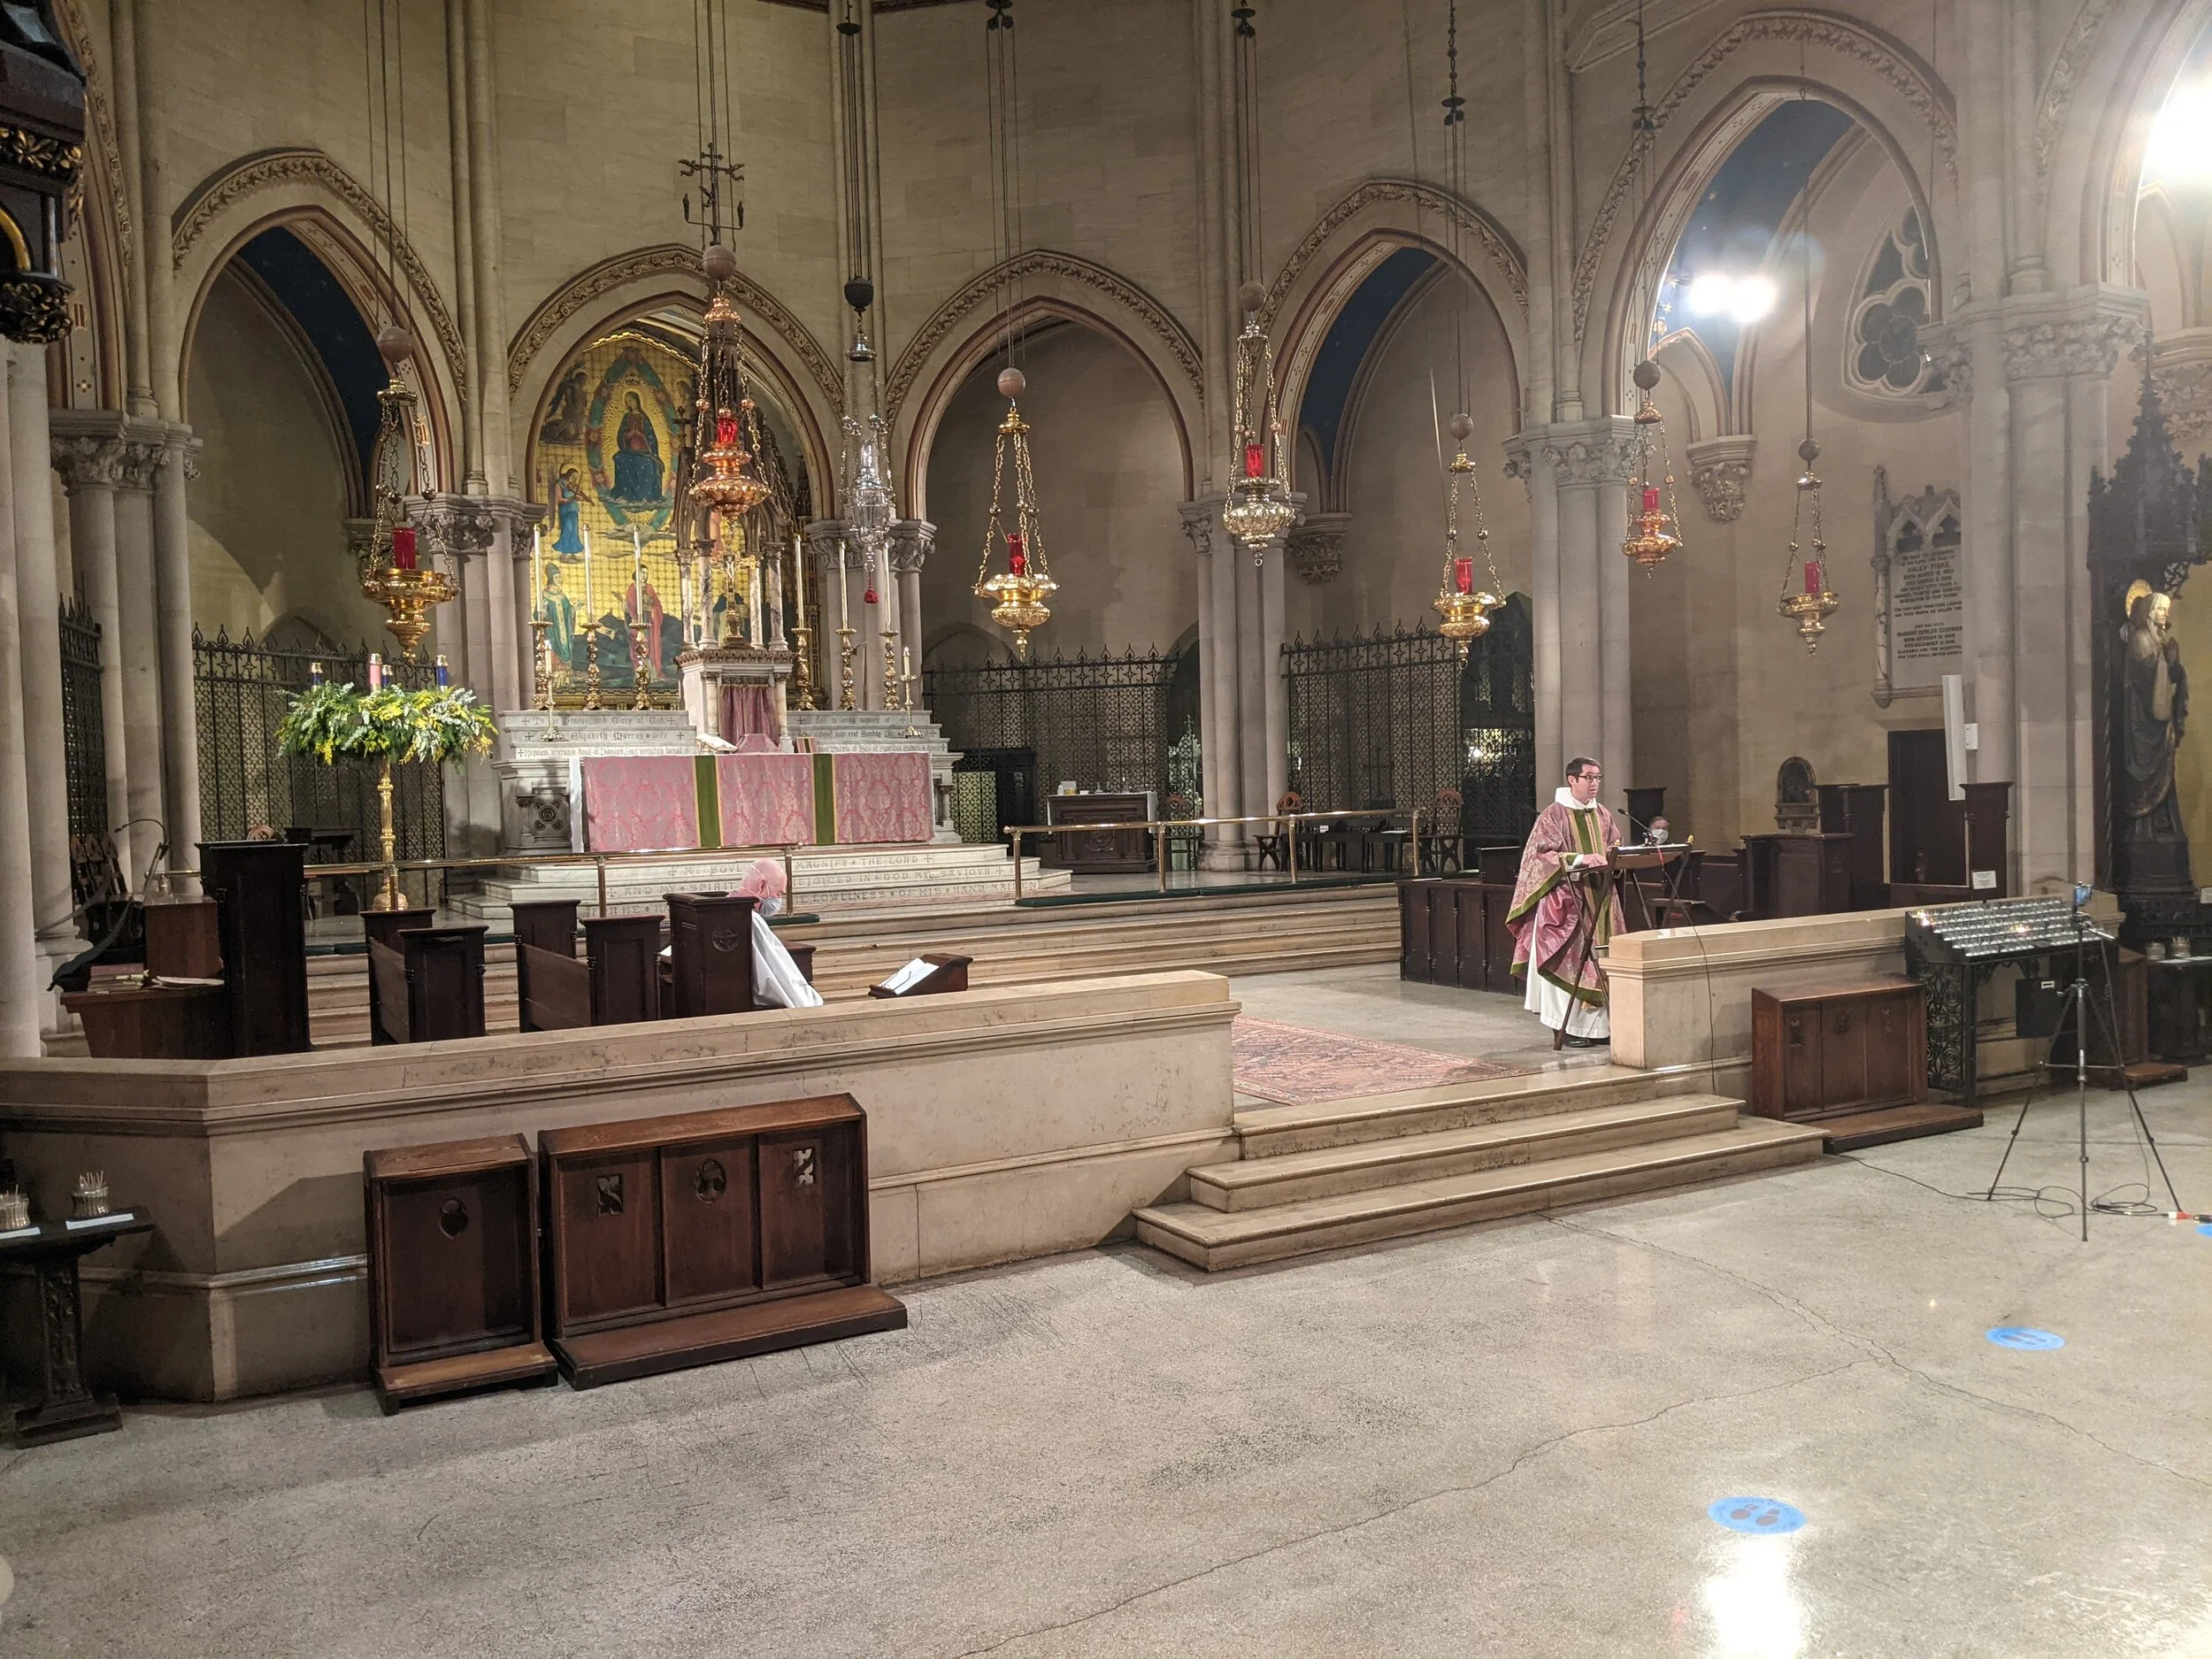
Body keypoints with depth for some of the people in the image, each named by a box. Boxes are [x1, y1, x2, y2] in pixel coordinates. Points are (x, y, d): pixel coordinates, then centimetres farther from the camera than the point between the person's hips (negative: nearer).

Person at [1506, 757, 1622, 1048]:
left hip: (1599, 897, 6)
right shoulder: (1554, 814, -6)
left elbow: (1615, 847, 20)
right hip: (1565, 899, -6)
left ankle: (1599, 1023, 11)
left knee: (1600, 960, 5)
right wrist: (1580, 858, -26)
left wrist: (1614, 856, -4)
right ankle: (1566, 1027, -2)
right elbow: (1544, 854, -14)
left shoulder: (1603, 815, 13)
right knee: (1568, 959, -7)